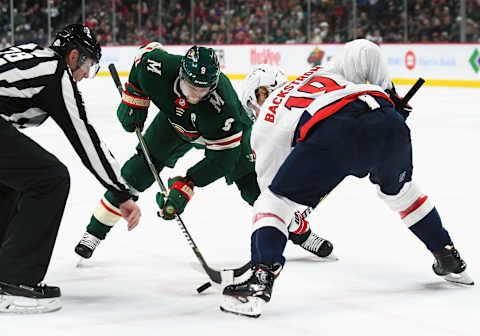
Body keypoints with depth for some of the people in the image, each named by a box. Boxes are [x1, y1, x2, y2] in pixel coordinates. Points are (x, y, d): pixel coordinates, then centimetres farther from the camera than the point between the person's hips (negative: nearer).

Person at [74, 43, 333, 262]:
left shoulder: (221, 104, -44)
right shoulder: (158, 68, -37)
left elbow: (221, 158, -36)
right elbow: (148, 50, -10)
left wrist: (185, 186, -41)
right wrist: (133, 100, -9)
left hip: (227, 131, -3)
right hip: (175, 120, 3)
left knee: (252, 185, -9)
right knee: (137, 172, -7)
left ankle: (299, 231, 13)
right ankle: (95, 231, 8)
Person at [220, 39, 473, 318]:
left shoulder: (266, 123, 30)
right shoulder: (327, 71, 40)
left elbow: (271, 177, 32)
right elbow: (364, 50, 22)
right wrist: (388, 93, 33)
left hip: (331, 134, -5)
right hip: (389, 124, 5)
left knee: (274, 200, 10)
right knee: (400, 189, 35)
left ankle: (261, 278, -8)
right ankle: (450, 260, 41)